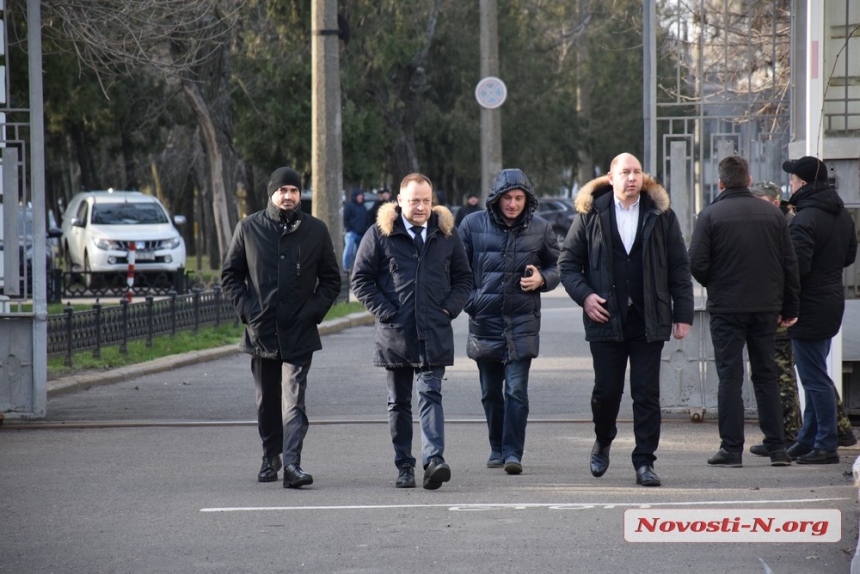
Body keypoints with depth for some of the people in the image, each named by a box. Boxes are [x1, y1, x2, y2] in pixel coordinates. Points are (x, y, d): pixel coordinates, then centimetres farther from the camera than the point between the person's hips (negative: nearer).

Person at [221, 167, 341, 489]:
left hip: (299, 333, -2)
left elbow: (331, 280, 10)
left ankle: (292, 463, -20)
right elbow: (230, 276, 9)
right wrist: (247, 309, -4)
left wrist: (313, 312, -4)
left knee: (294, 400, -12)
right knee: (267, 401, 13)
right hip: (261, 331, 2)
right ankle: (270, 457, 30)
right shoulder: (248, 228, 4)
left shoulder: (316, 231, 4)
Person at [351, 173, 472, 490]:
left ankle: (434, 460, -21)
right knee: (399, 402, 8)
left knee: (431, 395, -10)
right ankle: (404, 466, 15)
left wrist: (449, 308, 0)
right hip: (394, 333, 0)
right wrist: (386, 312, -7)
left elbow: (463, 277, 15)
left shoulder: (446, 234, 8)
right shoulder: (380, 234, 0)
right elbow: (361, 279, 1)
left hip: (434, 334, 0)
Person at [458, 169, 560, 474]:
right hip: (484, 320, 1)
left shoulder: (540, 229, 2)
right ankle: (497, 448, 25)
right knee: (490, 391, 11)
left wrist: (542, 279, -8)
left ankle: (512, 451, -9)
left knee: (516, 390, -11)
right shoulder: (473, 225, 0)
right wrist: (469, 299, -4)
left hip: (522, 323, -1)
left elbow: (557, 267, 13)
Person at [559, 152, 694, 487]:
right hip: (606, 319, 0)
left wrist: (683, 314, 0)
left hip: (649, 321, 0)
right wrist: (584, 295, -8)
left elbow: (679, 267, 5)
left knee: (647, 394, -1)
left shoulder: (660, 215, 5)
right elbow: (568, 262, 7)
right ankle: (603, 441, 32)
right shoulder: (590, 214, 3)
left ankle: (644, 462, 5)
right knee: (606, 390, 4)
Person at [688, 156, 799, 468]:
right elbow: (790, 264, 6)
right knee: (766, 375, 11)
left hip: (727, 308, -3)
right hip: (767, 308, 3)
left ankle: (732, 448, -2)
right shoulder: (773, 214, 4)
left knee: (730, 377, 2)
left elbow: (697, 264, -11)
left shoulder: (710, 215, -7)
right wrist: (789, 308, 12)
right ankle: (777, 448, 8)